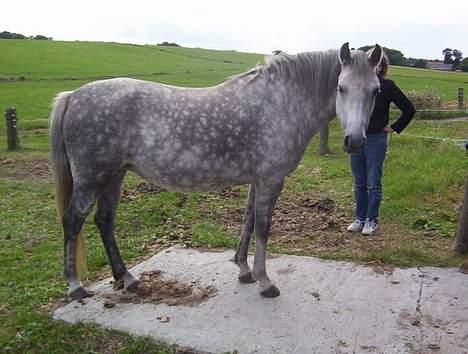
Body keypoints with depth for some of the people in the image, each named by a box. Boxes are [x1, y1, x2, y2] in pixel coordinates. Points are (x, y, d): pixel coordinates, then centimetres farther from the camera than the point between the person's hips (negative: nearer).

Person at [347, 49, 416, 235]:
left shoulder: (387, 86, -6)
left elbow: (409, 109, -3)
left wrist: (394, 128, -4)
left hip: (376, 140, -4)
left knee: (373, 183, 3)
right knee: (359, 183, 11)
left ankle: (371, 220, 15)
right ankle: (360, 218, 22)